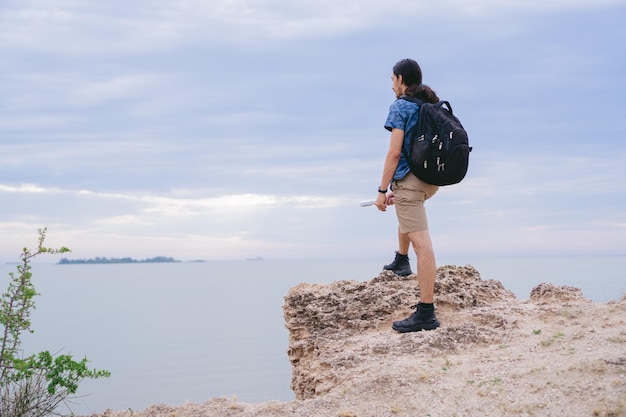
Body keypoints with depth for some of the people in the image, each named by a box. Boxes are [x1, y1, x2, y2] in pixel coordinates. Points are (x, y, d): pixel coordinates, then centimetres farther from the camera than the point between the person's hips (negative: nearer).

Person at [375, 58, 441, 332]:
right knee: (404, 206, 39)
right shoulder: (433, 105, 16)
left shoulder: (400, 107, -7)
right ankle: (401, 260, 43)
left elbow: (394, 152, -14)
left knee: (421, 242, -13)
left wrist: (382, 190, -10)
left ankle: (426, 313, -15)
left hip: (410, 178, -9)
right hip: (432, 178, 9)